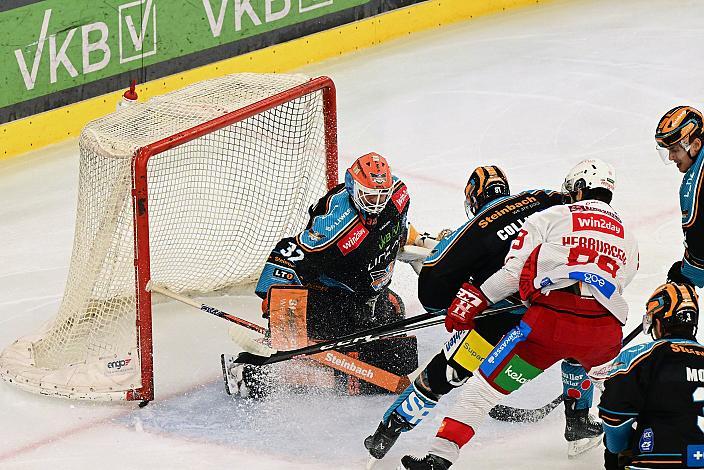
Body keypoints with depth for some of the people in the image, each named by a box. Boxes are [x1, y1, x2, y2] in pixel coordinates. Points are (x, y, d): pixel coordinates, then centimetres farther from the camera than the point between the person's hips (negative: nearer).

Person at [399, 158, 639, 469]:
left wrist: (472, 299, 10)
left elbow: (513, 272, 3)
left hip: (548, 324, -4)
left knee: (487, 383, 3)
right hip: (603, 334, 4)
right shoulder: (628, 238, 26)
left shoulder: (551, 218, 13)